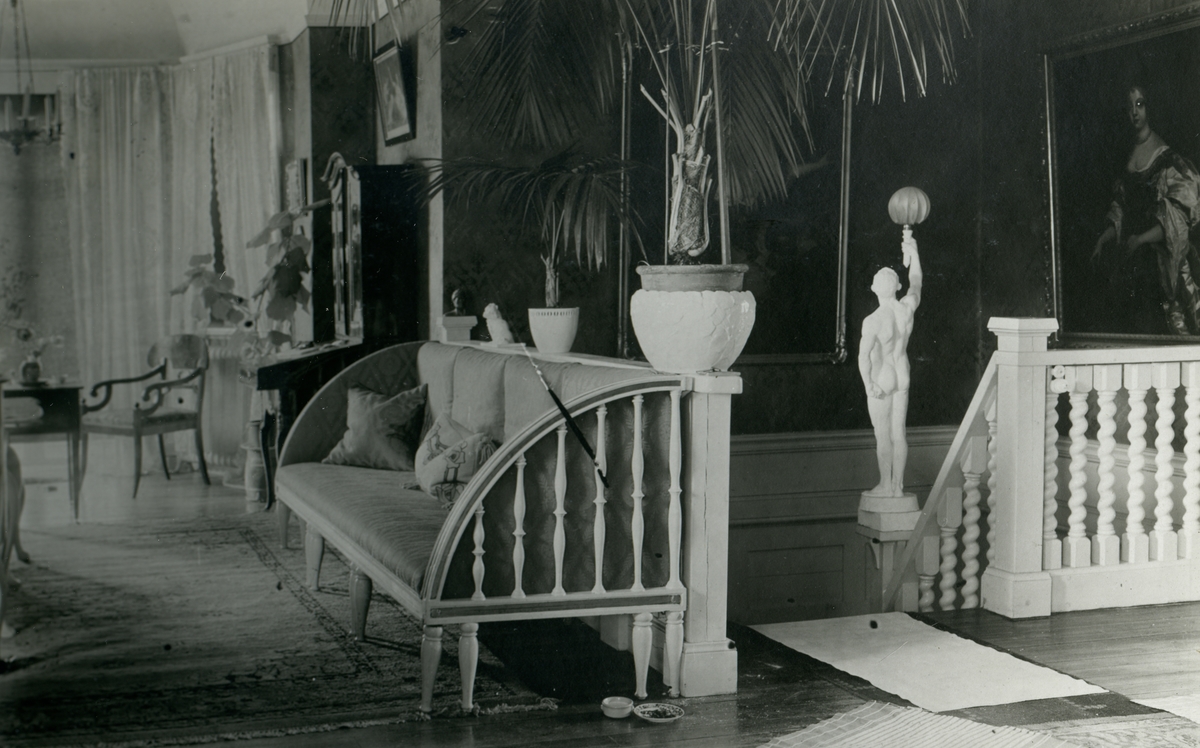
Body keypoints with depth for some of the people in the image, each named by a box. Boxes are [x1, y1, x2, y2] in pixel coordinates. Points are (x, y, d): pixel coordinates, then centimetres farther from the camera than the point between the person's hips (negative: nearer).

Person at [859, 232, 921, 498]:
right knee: (899, 432, 11)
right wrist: (913, 252, 26)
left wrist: (868, 384, -21)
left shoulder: (872, 321, -20)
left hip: (881, 380, -6)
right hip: (903, 378, 6)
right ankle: (898, 485, 16)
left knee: (883, 435, 2)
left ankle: (885, 485, 8)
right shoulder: (907, 308, -4)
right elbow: (916, 282, 16)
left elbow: (864, 355, -29)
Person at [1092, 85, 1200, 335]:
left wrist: (1141, 239, -19)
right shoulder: (1126, 157, 13)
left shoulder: (1167, 158, -8)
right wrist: (1103, 240, 4)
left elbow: (1176, 220, -12)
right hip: (1134, 258, 6)